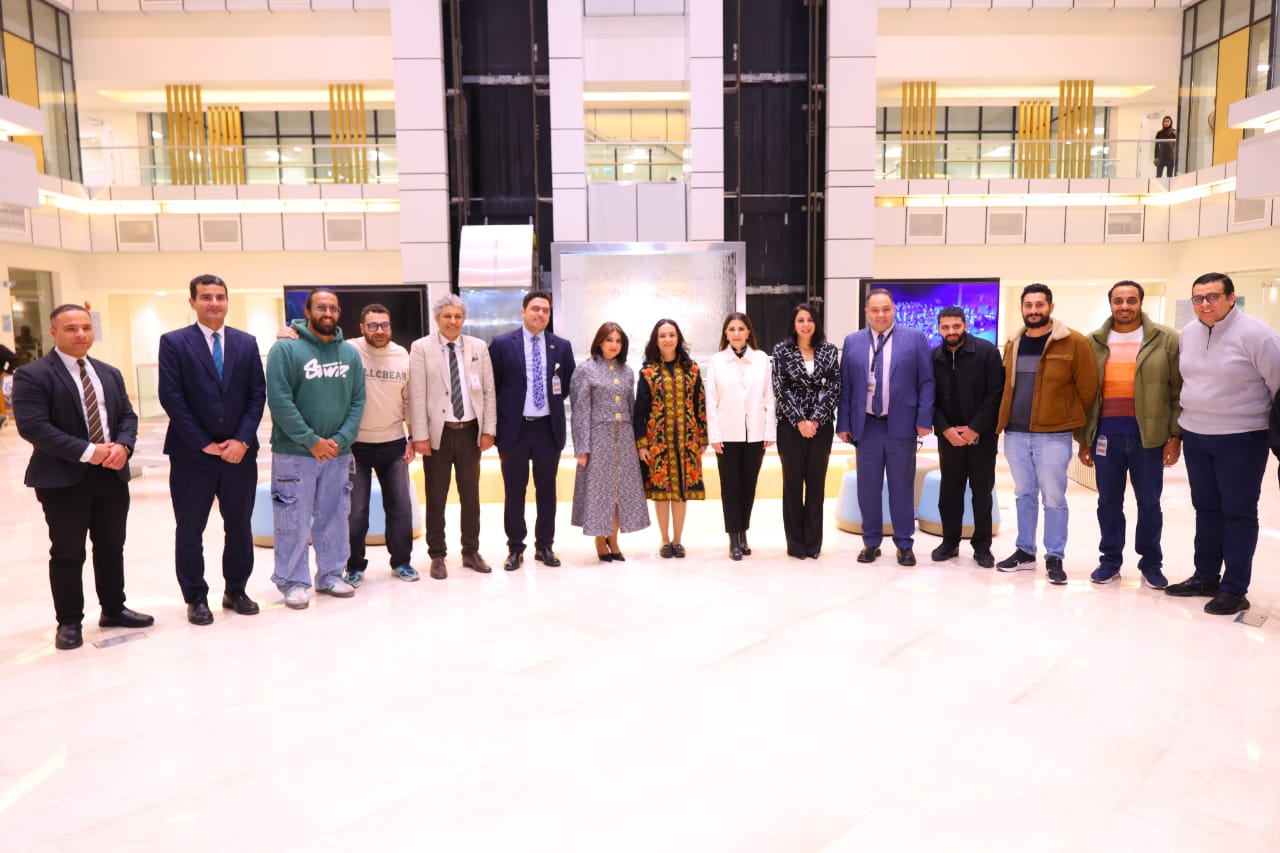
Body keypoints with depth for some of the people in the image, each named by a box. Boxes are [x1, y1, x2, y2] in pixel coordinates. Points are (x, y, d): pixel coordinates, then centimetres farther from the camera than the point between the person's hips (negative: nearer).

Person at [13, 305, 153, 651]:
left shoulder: (109, 373, 13)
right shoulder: (32, 375, -8)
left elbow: (127, 415, 11)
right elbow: (32, 426, -17)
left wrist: (123, 446, -11)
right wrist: (87, 452, -22)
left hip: (112, 475, 6)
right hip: (63, 479, -6)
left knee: (112, 548, 14)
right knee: (68, 554, 4)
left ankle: (113, 610, 28)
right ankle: (69, 622, 17)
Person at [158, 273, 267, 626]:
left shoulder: (247, 342, 7)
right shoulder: (174, 342, -2)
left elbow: (257, 395, 3)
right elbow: (171, 398, -8)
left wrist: (242, 440, -8)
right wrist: (204, 444, -12)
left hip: (239, 452, 3)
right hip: (192, 455, -3)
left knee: (240, 527, 11)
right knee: (189, 531, 7)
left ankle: (236, 591, 25)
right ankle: (196, 598, 20)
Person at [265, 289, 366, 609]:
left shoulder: (350, 353, 7)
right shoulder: (286, 349, -6)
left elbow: (358, 400, 5)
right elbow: (279, 400, -12)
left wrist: (340, 439, -8)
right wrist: (312, 440, -15)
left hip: (338, 453, 4)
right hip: (294, 453, -4)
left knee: (335, 517, 11)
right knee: (293, 521, 1)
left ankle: (331, 575, 25)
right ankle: (293, 582, 14)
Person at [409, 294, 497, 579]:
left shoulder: (479, 347, 5)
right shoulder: (421, 348, -3)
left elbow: (489, 391, 6)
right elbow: (417, 395, -7)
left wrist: (488, 429, 0)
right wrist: (420, 435, -11)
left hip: (470, 431, 3)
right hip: (438, 432, -2)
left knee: (470, 495, 11)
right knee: (436, 498, 6)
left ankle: (471, 552, 24)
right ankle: (437, 556, 18)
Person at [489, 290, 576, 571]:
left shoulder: (561, 346, 4)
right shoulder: (502, 344, -2)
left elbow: (570, 383, 17)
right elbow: (491, 386, 1)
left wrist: (554, 401, 7)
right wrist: (494, 425, -1)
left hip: (549, 428, 2)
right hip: (514, 428, -2)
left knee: (546, 490, 10)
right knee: (514, 491, 6)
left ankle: (544, 546, 22)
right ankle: (515, 548, 18)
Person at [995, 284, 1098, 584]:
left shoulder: (1074, 342, -6)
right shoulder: (1013, 344, 11)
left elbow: (1087, 387, -4)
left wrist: (1072, 422, 1)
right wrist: (1005, 420, 11)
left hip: (1052, 435, -5)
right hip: (1015, 434, 5)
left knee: (1053, 498, 2)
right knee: (1024, 495, 14)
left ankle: (1055, 558, 15)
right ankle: (1025, 551, 26)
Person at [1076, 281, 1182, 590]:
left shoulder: (1166, 340, 0)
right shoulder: (1094, 343, 5)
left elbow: (1179, 390, 0)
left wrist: (1176, 436, -5)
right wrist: (1083, 439, 5)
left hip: (1149, 435, -1)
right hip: (1106, 434, 2)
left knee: (1149, 503, 8)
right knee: (1109, 501, 9)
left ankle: (1151, 563, 23)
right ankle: (1110, 560, 21)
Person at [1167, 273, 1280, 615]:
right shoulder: (1188, 332, 5)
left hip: (1240, 439, -6)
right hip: (1194, 436, 6)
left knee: (1239, 513, 1)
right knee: (1206, 509, 15)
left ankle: (1234, 589, 8)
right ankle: (1206, 577, 26)